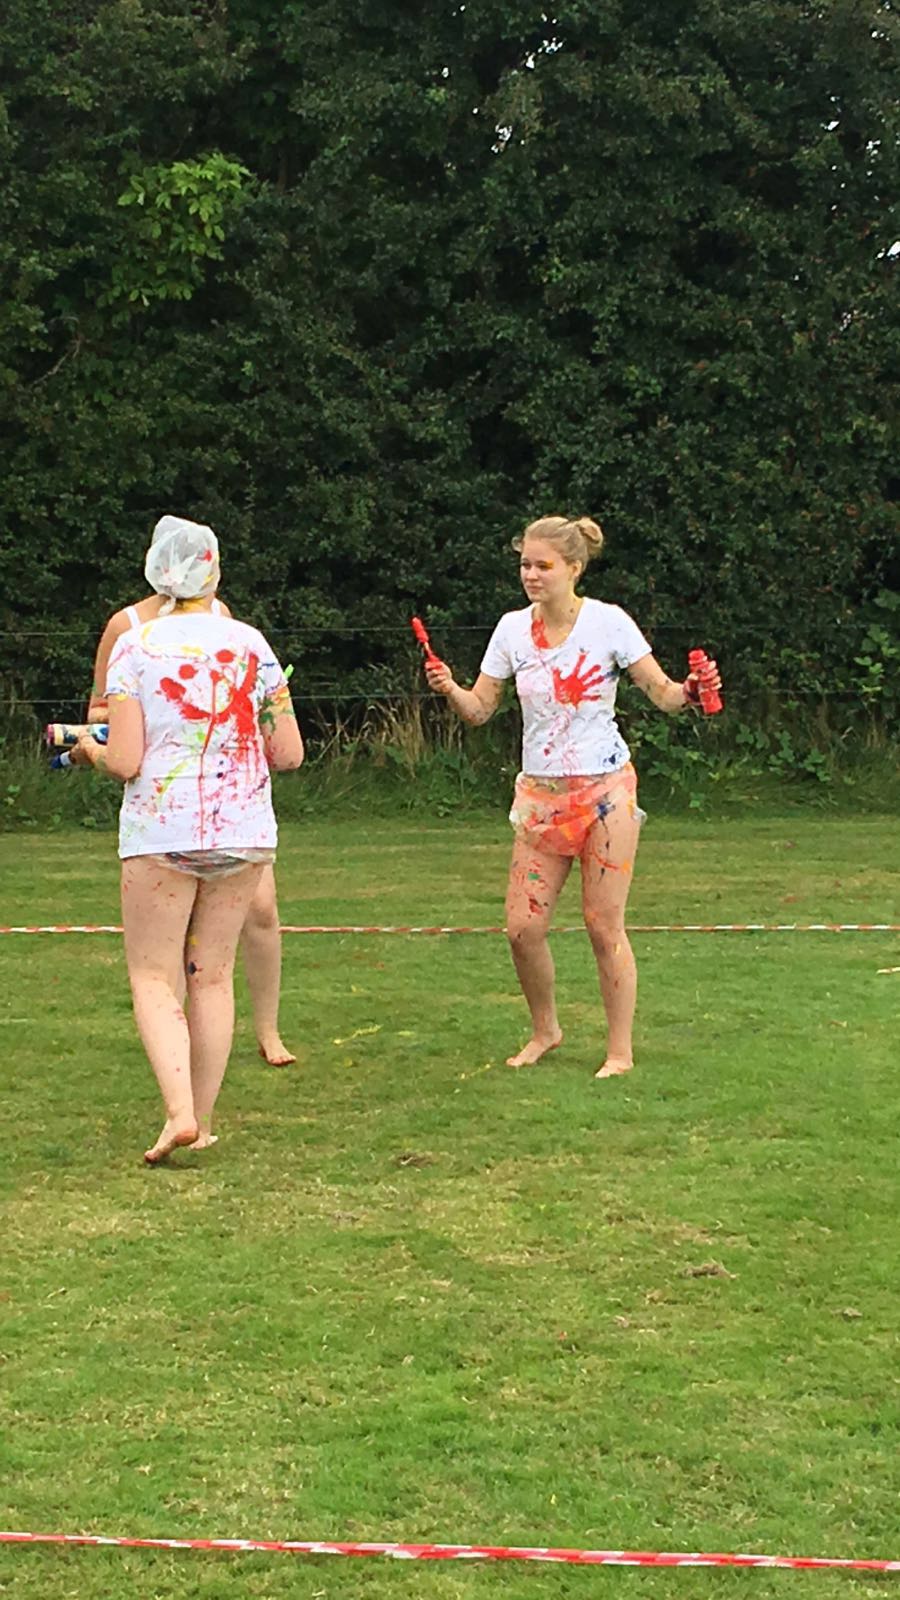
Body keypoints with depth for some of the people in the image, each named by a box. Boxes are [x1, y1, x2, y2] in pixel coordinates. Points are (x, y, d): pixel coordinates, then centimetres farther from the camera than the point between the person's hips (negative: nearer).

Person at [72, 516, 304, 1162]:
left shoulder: (134, 646, -6)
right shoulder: (250, 643, 2)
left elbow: (124, 763, -11)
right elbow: (289, 754, 1)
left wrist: (90, 749, 11)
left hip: (160, 831, -3)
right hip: (243, 830, 3)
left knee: (154, 976, 5)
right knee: (213, 974, 12)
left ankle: (180, 1110, -14)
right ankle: (203, 1120, 15)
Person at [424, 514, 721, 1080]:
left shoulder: (608, 622, -8)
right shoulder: (513, 628, 3)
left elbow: (662, 693, -4)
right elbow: (480, 709, 6)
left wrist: (692, 691, -26)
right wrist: (450, 689, -14)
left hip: (604, 790, -4)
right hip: (540, 794, 4)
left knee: (605, 927, -2)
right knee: (523, 927, -1)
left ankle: (620, 1051, 11)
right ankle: (545, 1031, 23)